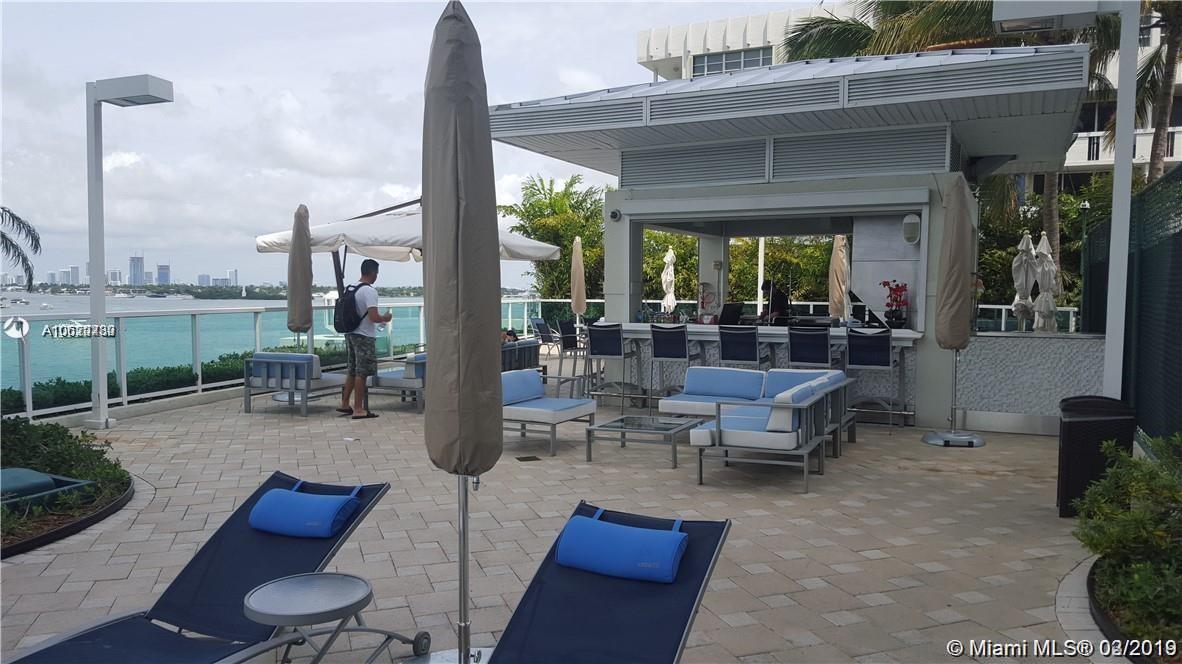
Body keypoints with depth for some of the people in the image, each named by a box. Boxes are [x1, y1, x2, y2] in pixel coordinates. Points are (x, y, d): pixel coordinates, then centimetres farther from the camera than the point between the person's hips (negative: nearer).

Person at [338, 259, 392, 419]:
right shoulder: (370, 291, -16)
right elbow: (374, 317, -23)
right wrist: (385, 318, -3)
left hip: (350, 335, 9)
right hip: (364, 337, -9)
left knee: (353, 372, 17)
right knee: (362, 373, -3)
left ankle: (344, 404, 24)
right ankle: (358, 410, 1)